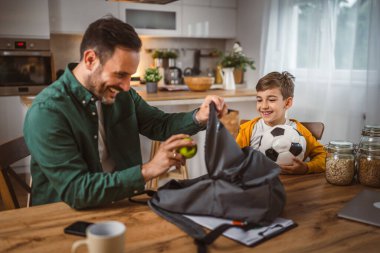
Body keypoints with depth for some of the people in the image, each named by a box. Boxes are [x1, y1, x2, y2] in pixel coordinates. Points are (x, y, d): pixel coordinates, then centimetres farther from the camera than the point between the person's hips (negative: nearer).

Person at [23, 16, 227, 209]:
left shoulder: (121, 93, -2)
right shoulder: (46, 113, -21)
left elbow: (158, 124, 10)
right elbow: (75, 192, -25)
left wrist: (199, 118, -9)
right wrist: (147, 171, -27)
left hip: (120, 204, 5)